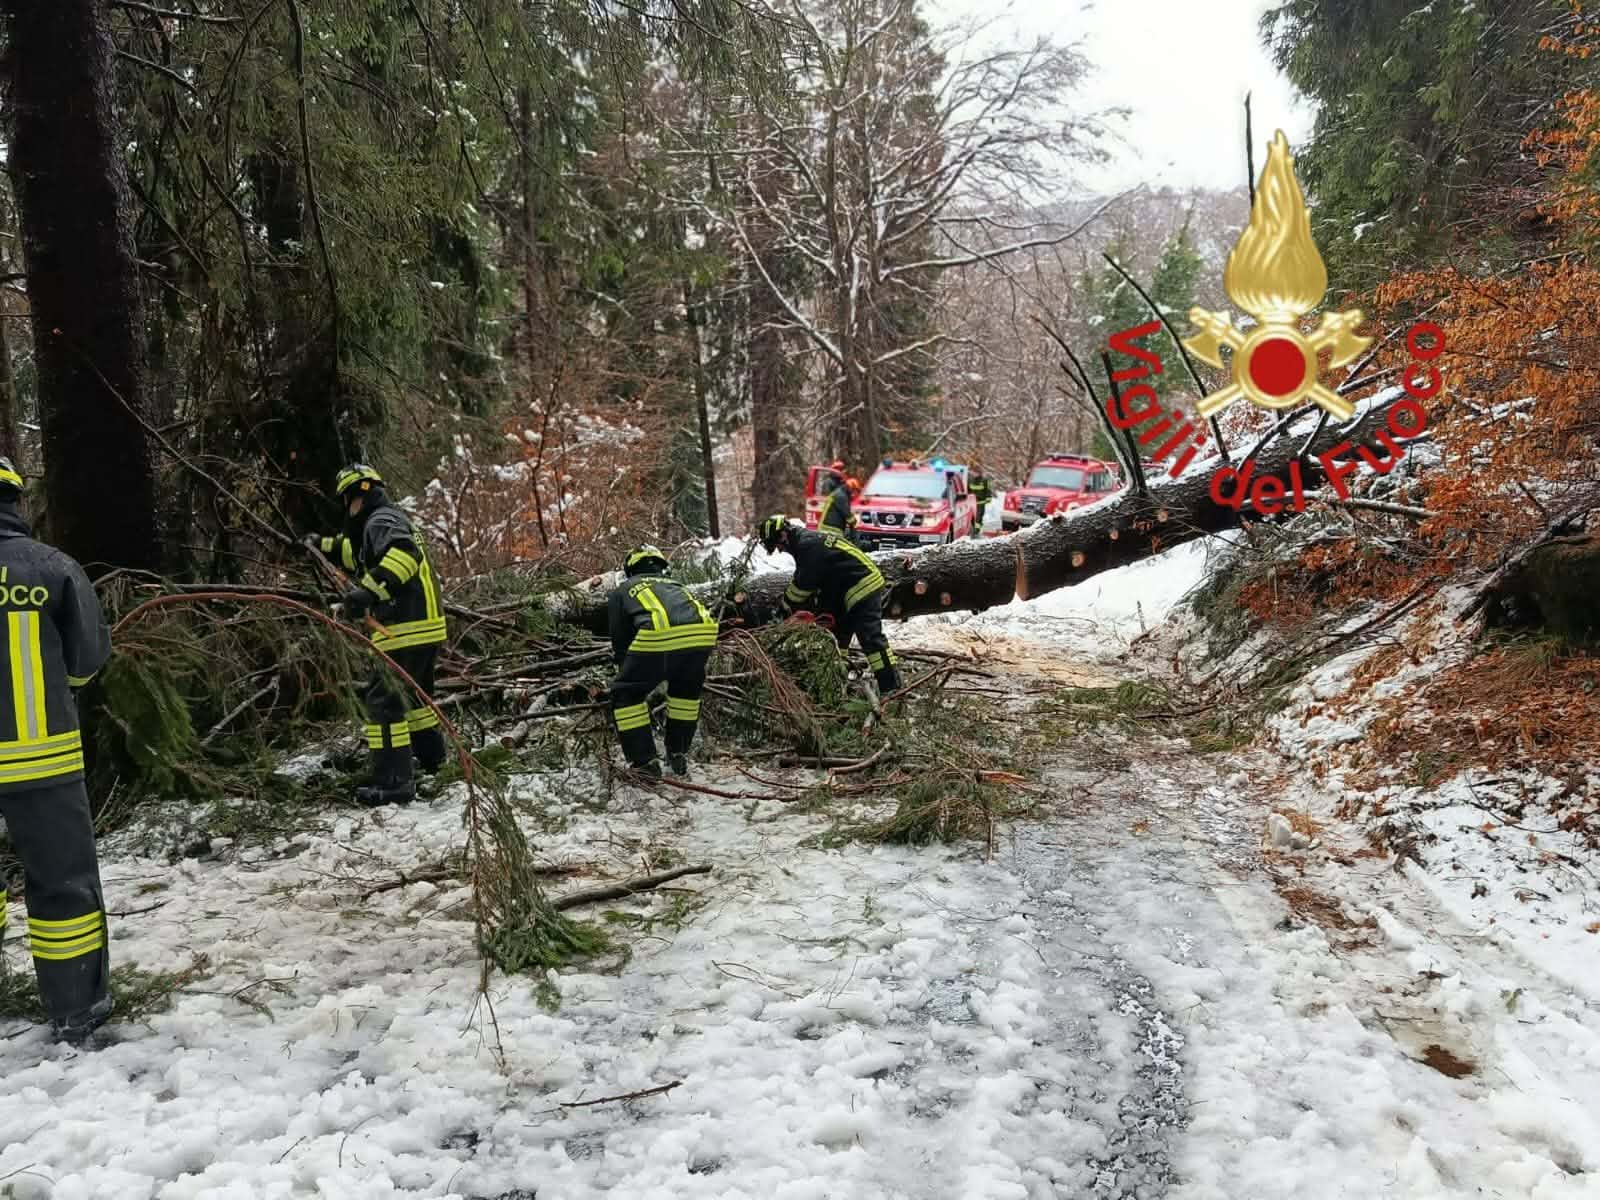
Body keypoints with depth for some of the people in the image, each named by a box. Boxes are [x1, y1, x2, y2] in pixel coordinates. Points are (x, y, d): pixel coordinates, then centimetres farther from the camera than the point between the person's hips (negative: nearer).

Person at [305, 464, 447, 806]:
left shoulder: (381, 520, -11)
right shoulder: (384, 521, 23)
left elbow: (404, 554, -33)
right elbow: (361, 555, 44)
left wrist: (370, 591, -41)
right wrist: (323, 545, 49)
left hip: (407, 629, -11)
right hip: (425, 625, 11)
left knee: (382, 700, -10)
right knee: (412, 693, 28)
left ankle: (394, 783, -12)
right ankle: (432, 755, 44)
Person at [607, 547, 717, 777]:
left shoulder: (622, 591, 31)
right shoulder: (675, 585, 42)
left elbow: (620, 640, 29)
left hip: (658, 635, -4)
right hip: (704, 632, 4)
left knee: (626, 694, 18)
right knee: (686, 688, 33)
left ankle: (644, 762, 13)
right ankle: (678, 755, 34)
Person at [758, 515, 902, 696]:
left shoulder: (808, 545, -17)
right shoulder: (807, 540, 16)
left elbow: (802, 585, -17)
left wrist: (788, 608, -2)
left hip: (863, 586, -11)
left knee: (870, 637, -16)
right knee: (838, 633, 17)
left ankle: (891, 687, -19)